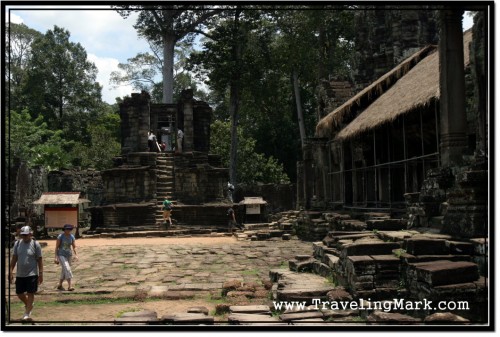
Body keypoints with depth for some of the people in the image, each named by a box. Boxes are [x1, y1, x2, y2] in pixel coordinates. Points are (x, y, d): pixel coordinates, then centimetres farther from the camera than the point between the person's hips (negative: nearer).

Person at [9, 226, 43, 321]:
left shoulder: (35, 244, -7)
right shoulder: (17, 243, 3)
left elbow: (39, 260, -4)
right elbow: (14, 258, 7)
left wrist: (41, 274, -7)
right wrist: (11, 272, 3)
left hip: (32, 274, -4)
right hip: (20, 274, 5)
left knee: (30, 293, -2)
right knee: (19, 293, 12)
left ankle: (27, 313, 7)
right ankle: (29, 306, 37)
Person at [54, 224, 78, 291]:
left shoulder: (72, 236, 0)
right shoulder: (60, 236, -12)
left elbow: (74, 247, -2)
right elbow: (57, 247, -10)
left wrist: (75, 255, -18)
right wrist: (55, 257, -15)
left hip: (68, 255, 5)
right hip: (61, 255, -5)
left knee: (64, 271, 12)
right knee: (67, 269, -19)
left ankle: (60, 285, 28)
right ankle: (69, 286, -22)